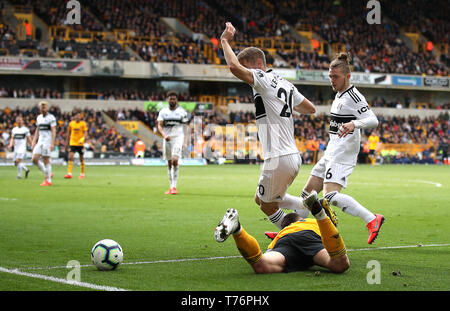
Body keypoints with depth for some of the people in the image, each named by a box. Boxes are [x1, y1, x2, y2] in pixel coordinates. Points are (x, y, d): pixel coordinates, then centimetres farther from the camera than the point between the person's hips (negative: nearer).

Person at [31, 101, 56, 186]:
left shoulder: (51, 117, -9)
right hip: (40, 141, 7)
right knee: (34, 159, -2)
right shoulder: (39, 117, 13)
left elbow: (54, 131, -13)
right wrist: (34, 142, 13)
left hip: (47, 141, -7)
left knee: (46, 160, -5)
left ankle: (48, 181, 3)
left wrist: (52, 144, -19)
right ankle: (47, 173, 15)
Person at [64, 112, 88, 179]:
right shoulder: (71, 123, 3)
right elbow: (69, 133, 14)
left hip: (80, 144, -1)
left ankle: (82, 174, 21)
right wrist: (68, 141, 16)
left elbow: (85, 133, -10)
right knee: (70, 157, -14)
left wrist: (82, 139, -28)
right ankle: (69, 173, -16)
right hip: (72, 143, 1)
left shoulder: (83, 124, -4)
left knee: (81, 159, 7)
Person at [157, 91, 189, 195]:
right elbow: (159, 126, 1)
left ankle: (174, 186, -16)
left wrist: (185, 141, 1)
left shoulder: (182, 111, 3)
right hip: (167, 139, 3)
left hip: (178, 137, -3)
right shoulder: (163, 111, 6)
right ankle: (171, 187, 15)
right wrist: (164, 135, -17)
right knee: (169, 163, 7)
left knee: (175, 160, -18)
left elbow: (185, 127, 7)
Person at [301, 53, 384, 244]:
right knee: (308, 191, 13)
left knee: (331, 196, -24)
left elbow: (373, 120, -23)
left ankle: (372, 220, -25)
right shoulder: (339, 95, 16)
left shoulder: (354, 96, -13)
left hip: (342, 155, -10)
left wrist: (353, 124, -40)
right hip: (331, 154, 10)